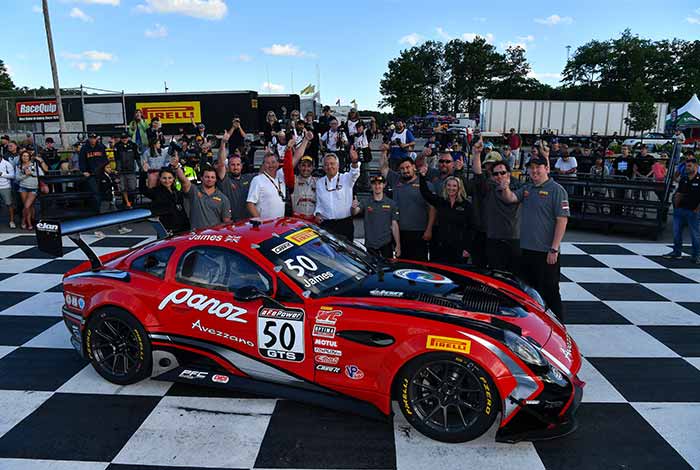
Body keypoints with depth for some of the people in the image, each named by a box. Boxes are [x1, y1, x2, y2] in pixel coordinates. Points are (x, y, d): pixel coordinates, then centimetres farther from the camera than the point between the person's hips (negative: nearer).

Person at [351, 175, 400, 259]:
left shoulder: (391, 204, 3)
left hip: (386, 244, 0)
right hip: (370, 245, 0)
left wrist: (398, 245, -4)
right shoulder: (365, 202, 2)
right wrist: (354, 207, -38)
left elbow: (394, 225, 1)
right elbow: (355, 212, -14)